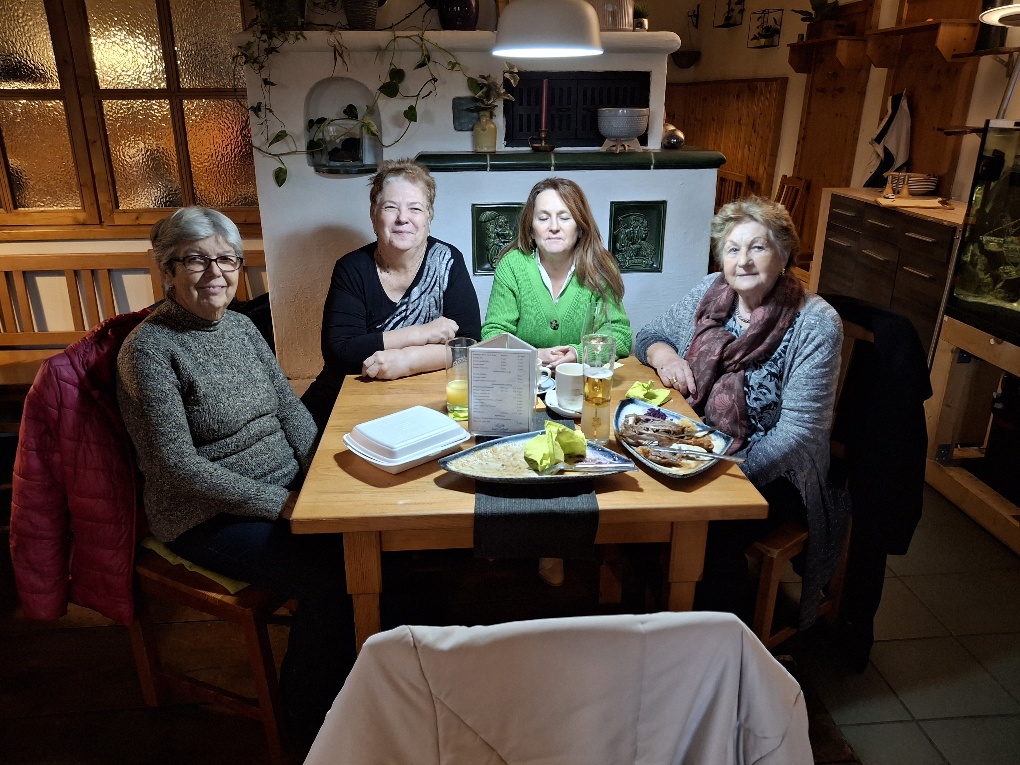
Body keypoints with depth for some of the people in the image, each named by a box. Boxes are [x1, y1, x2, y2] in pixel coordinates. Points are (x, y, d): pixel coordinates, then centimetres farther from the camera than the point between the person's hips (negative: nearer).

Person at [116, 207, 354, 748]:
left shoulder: (241, 326, 7)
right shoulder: (149, 348, -13)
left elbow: (290, 408, 9)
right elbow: (177, 464, -19)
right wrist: (281, 503, -22)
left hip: (289, 489, 6)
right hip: (209, 516, -6)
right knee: (330, 577, -22)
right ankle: (308, 721, 5)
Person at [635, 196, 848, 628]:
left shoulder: (815, 323, -15)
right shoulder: (711, 292, 0)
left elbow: (797, 430, -18)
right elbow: (650, 335, 14)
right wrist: (663, 354, -9)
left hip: (770, 473, -4)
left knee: (709, 532, -30)